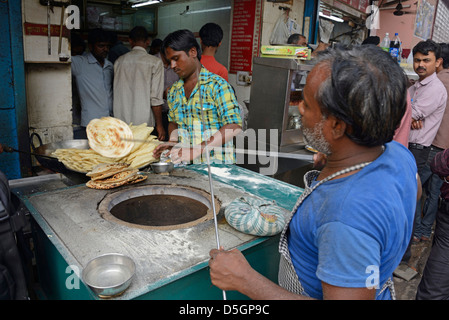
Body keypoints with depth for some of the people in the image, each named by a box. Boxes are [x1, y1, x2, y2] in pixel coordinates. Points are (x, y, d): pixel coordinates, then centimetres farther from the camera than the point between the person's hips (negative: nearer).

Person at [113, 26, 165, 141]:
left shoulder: (119, 61, 8)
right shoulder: (155, 62, -6)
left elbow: (116, 93, 11)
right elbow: (156, 98, -9)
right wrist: (159, 125, -2)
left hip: (120, 122, 4)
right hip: (144, 123, -4)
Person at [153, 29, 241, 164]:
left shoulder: (217, 85, -6)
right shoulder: (174, 91, 14)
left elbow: (234, 126, -16)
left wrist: (196, 151, -23)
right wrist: (172, 142, 5)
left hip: (216, 165, -5)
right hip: (184, 167, 5)